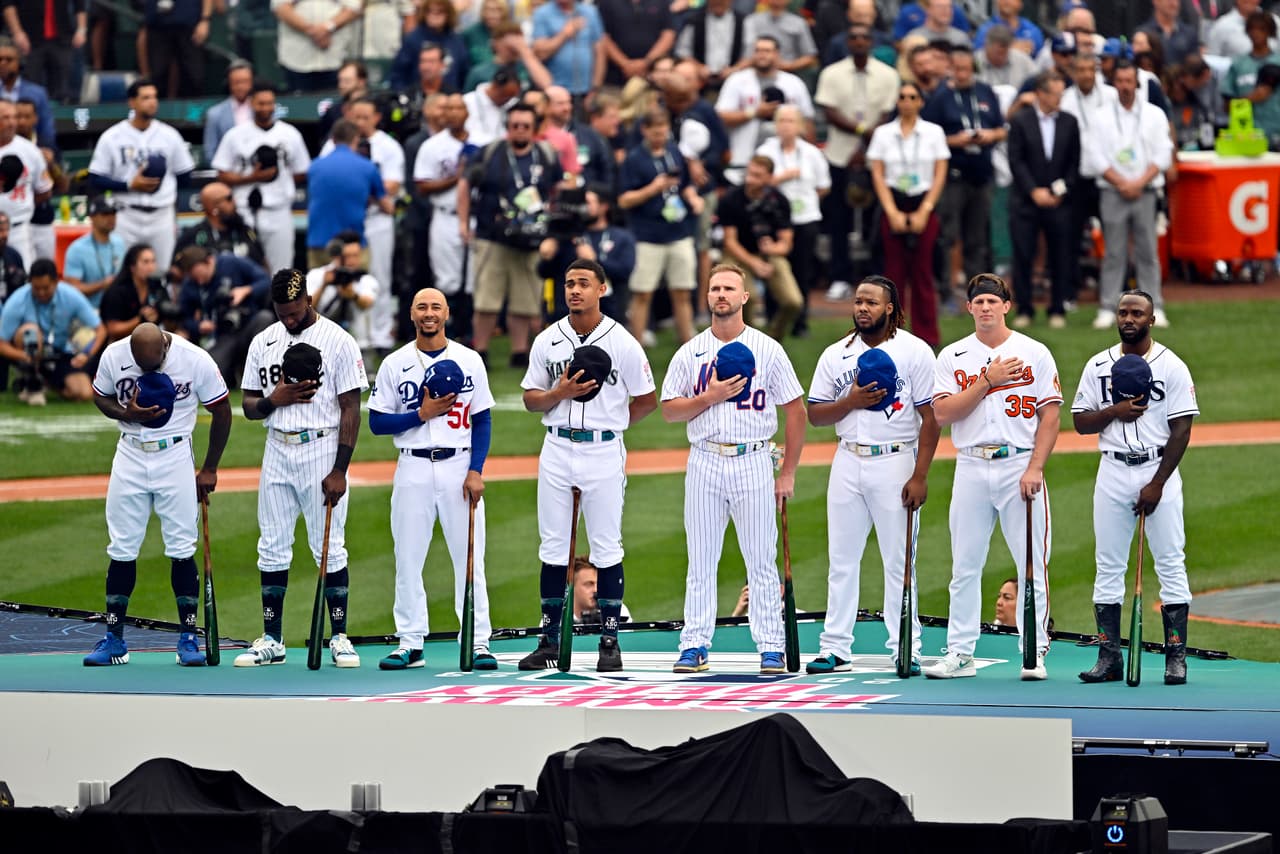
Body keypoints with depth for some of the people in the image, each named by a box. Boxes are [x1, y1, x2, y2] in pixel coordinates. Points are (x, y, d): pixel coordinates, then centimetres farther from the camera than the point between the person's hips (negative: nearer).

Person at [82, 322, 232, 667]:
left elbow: (222, 411, -2)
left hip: (176, 457, -2)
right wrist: (126, 413, -14)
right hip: (130, 457, 2)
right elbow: (100, 397, 8)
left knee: (181, 549, -3)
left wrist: (209, 469, 2)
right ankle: (114, 639, 8)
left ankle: (188, 638, 4)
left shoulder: (195, 360, -15)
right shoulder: (113, 356, -10)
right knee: (122, 549, 3)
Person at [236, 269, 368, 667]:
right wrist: (273, 400, -11)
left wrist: (339, 470, -13)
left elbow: (351, 409, -7)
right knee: (272, 548, 5)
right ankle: (272, 641, 10)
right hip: (277, 452, 5)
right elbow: (249, 407, 13)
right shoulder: (263, 342, 9)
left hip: (322, 451, -5)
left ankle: (339, 637, 4)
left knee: (329, 548, -2)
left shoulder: (337, 341, -6)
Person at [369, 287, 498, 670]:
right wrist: (421, 415, -12)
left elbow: (482, 421, 5)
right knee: (408, 559, 1)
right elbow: (377, 422, 2)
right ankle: (410, 643, 8)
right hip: (414, 469, 1)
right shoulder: (395, 364, 4)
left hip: (459, 466, -1)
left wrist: (476, 471, -6)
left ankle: (477, 642, 2)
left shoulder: (469, 361, 5)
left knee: (470, 558, -2)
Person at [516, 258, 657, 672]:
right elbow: (531, 399, 8)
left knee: (607, 549, 0)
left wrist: (607, 425, 2)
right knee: (553, 548, 4)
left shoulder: (622, 343, -3)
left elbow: (647, 400, 4)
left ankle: (610, 641, 6)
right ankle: (549, 641, 9)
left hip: (604, 453, -3)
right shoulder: (547, 341, 6)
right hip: (557, 451, 3)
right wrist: (560, 393, -11)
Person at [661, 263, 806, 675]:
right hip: (705, 463, 2)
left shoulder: (767, 350, 2)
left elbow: (796, 410, 4)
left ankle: (771, 648, 0)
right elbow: (669, 410, 8)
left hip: (753, 463, -2)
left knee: (761, 560, -3)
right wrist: (709, 397, -10)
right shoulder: (690, 352, 8)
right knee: (700, 560, 3)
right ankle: (694, 645, 7)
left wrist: (788, 473, -1)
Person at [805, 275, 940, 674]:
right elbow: (814, 414, 9)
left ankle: (905, 649, 3)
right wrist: (851, 401, -11)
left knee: (898, 560, -2)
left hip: (896, 462, -4)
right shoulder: (836, 355, 9)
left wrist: (920, 476, -12)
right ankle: (834, 648, 9)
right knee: (842, 559, 5)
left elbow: (930, 418, -5)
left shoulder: (915, 352, -3)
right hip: (848, 462, 4)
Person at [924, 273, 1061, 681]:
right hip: (971, 468, 2)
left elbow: (1050, 417, -1)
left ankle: (1035, 654, 2)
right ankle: (960, 653, 7)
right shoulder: (952, 357, 8)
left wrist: (1034, 469, -11)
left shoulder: (1035, 354, 3)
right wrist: (987, 380, -10)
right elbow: (942, 414, -3)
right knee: (964, 565, 2)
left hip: (1020, 466, -2)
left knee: (1032, 563, -3)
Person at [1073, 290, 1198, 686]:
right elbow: (1080, 422, 8)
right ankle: (1108, 657, 5)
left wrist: (1157, 484, -12)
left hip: (1159, 470, -3)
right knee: (1108, 565, 2)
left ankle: (1176, 657, -2)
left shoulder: (1172, 367, -2)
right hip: (1113, 471, 3)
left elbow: (1181, 430, -5)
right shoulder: (1098, 366, 9)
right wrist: (1114, 411, -12)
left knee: (1171, 563, -5)